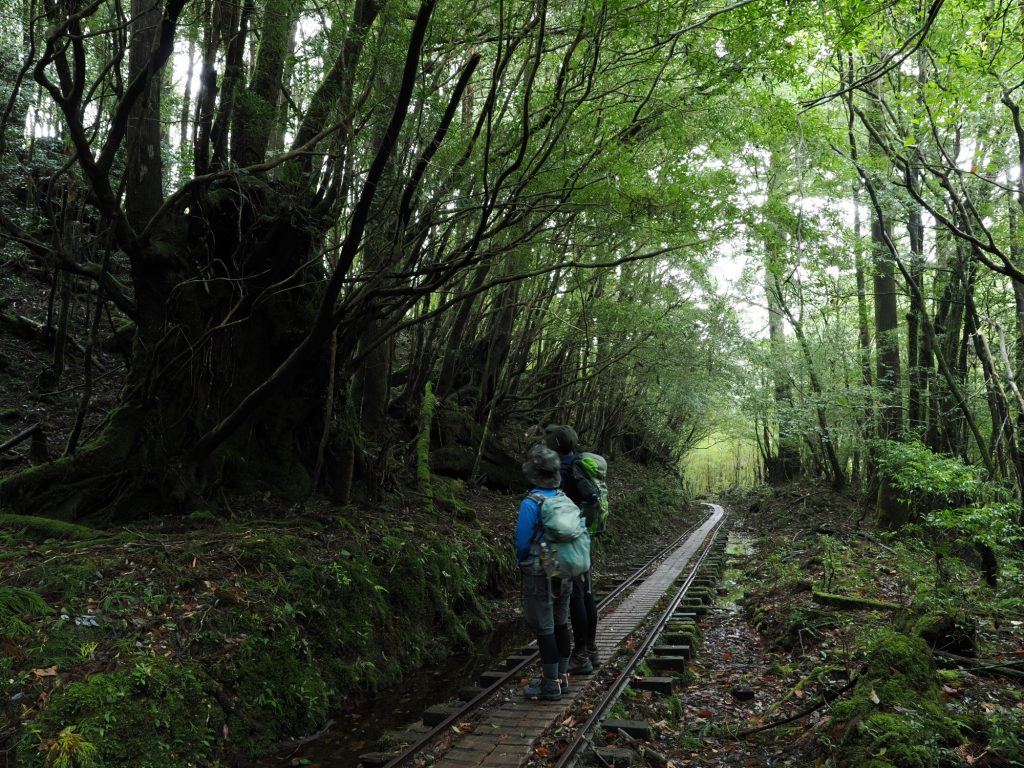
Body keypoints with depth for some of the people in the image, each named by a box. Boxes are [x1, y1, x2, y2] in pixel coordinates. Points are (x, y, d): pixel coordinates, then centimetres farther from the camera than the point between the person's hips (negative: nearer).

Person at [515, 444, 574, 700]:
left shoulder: (531, 503, -21)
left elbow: (522, 542, -14)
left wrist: (523, 562, 7)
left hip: (539, 575, -7)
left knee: (543, 629, 2)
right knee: (560, 624, 15)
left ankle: (550, 685, 9)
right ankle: (561, 676, 25)